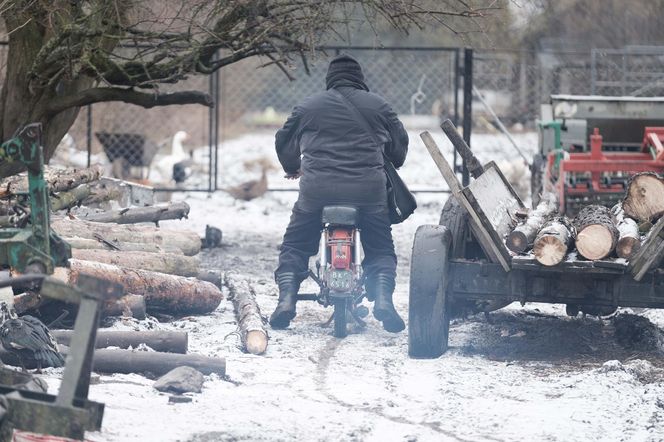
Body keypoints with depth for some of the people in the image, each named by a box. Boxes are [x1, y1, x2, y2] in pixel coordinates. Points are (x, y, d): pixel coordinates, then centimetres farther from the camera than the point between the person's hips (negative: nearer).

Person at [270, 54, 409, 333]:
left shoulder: (309, 106, 11)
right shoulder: (377, 106, 11)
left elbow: (284, 142, 22)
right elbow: (400, 143, 19)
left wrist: (293, 168, 43)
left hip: (317, 190, 0)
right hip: (368, 192, 0)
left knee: (294, 246, 17)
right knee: (381, 249, 15)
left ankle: (286, 297, -1)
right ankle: (383, 296, -9)